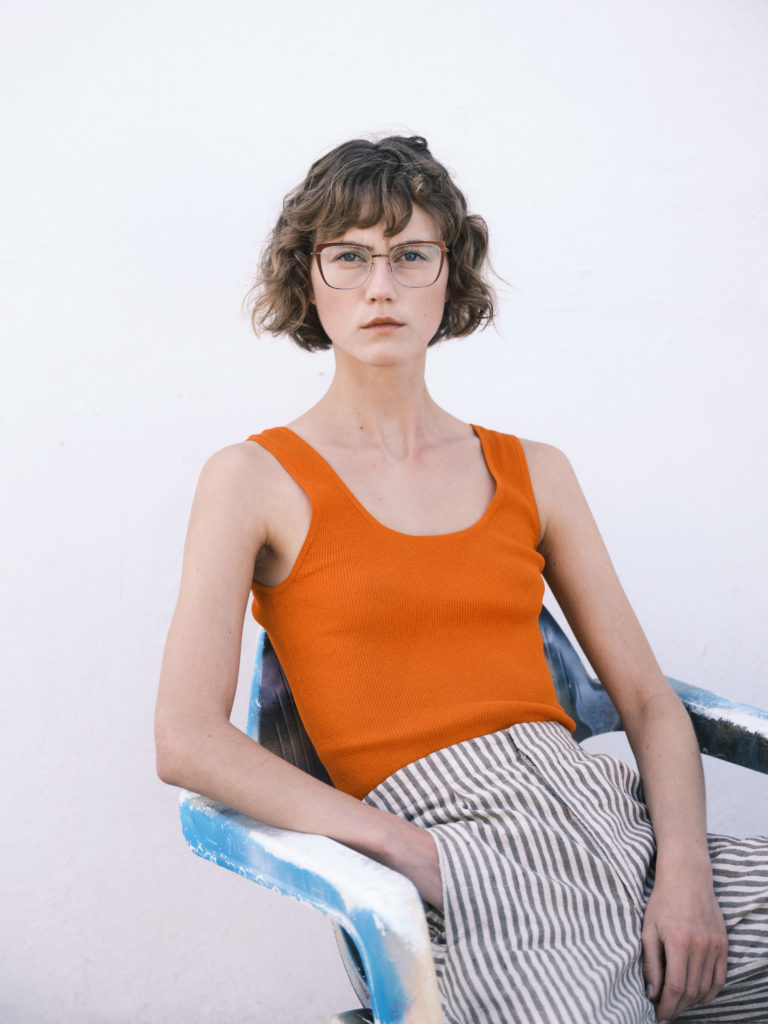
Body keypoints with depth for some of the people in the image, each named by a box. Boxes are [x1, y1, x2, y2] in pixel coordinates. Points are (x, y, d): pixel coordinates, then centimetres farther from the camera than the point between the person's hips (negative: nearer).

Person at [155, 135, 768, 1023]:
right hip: (448, 837, -4)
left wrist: (684, 869, -7)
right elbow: (188, 742, -7)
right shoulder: (255, 479, 4)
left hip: (611, 813, 5)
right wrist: (424, 858, -14)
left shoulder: (533, 474, 15)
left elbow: (649, 700, 12)